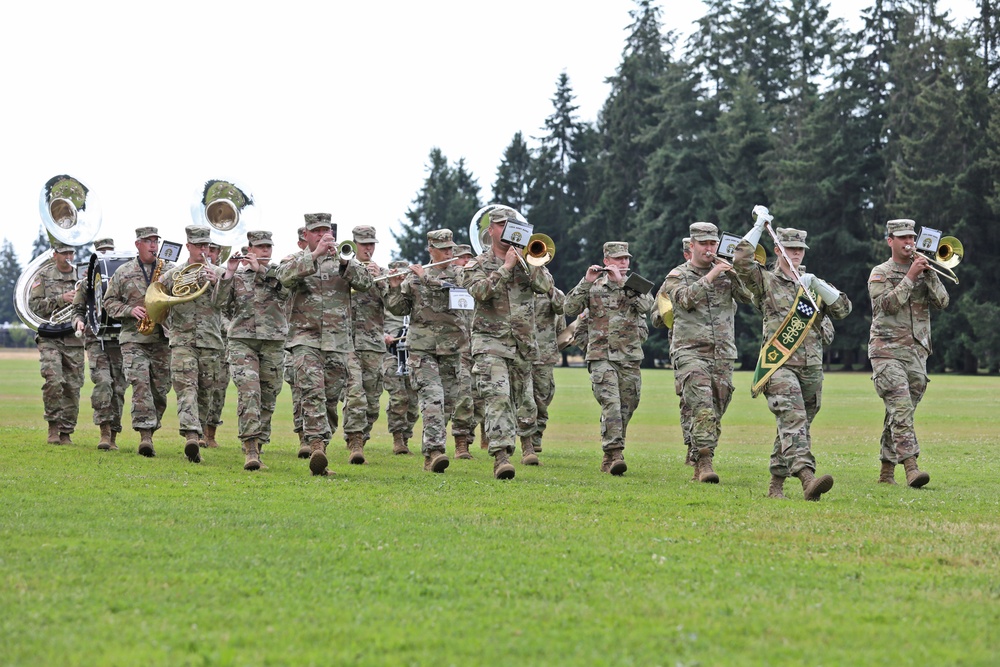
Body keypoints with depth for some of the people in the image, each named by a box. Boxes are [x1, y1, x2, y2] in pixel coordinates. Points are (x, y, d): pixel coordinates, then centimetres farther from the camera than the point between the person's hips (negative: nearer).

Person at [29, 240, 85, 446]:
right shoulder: (43, 276, 5)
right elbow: (34, 305, -3)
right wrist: (60, 300, -14)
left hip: (74, 340, 2)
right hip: (50, 338, -2)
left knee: (72, 388, 1)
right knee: (53, 381, -18)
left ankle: (66, 433, 9)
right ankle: (53, 426, -3)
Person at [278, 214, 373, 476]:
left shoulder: (343, 262, 14)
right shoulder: (296, 260, 10)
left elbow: (365, 282, -4)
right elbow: (285, 276, -14)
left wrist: (340, 259, -18)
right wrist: (315, 255, -24)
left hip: (337, 341, 2)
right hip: (305, 338, -2)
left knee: (331, 398, 4)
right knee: (312, 392, -19)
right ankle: (316, 445, -31)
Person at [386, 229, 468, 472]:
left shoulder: (459, 275, 8)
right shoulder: (414, 276, 8)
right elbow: (399, 309, 8)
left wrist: (428, 279, -16)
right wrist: (395, 288, -10)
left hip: (451, 349, 2)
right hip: (422, 348, -2)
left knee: (448, 402, 6)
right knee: (432, 397, -18)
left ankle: (429, 456, 18)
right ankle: (435, 450, -27)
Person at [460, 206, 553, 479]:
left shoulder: (527, 261, 10)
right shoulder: (477, 265, 3)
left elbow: (546, 286, -7)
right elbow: (481, 291, -18)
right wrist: (506, 267, -19)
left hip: (523, 343, 4)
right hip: (490, 342, -4)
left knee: (524, 398, 17)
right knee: (498, 398, -20)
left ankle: (527, 443, 43)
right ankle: (501, 456, -28)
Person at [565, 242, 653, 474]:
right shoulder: (594, 286, 6)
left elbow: (646, 306, -11)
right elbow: (570, 309, -5)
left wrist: (621, 282, -15)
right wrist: (586, 281, -13)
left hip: (630, 358, 3)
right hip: (601, 356, -3)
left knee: (625, 409, 6)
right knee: (611, 404, -18)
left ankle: (608, 460, 17)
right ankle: (614, 454, -24)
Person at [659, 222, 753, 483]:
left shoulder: (725, 273, 14)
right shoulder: (678, 275, 5)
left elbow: (748, 296, 0)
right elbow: (685, 299, -14)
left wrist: (732, 273, -12)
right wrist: (710, 276, -21)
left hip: (723, 354, 4)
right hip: (690, 352, -4)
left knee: (715, 414, 4)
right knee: (702, 409, -21)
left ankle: (699, 468, 15)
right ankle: (704, 461, -26)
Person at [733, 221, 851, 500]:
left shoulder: (814, 284, 17)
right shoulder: (765, 281, 5)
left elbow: (843, 309, 5)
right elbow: (741, 261, -12)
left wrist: (817, 285, -8)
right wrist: (759, 226, -5)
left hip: (811, 368, 5)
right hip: (779, 365, -5)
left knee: (794, 426, 10)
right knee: (793, 420, -21)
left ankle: (776, 484, 20)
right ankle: (808, 478, -37)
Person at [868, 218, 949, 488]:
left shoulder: (924, 271, 15)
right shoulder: (880, 273, 3)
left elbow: (942, 302, 2)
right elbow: (888, 304, -14)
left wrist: (929, 273, -9)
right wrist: (910, 277, -16)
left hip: (917, 352, 5)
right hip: (887, 351, -5)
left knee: (900, 413, 7)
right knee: (901, 408, -18)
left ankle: (886, 472, 14)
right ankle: (911, 467, -29)